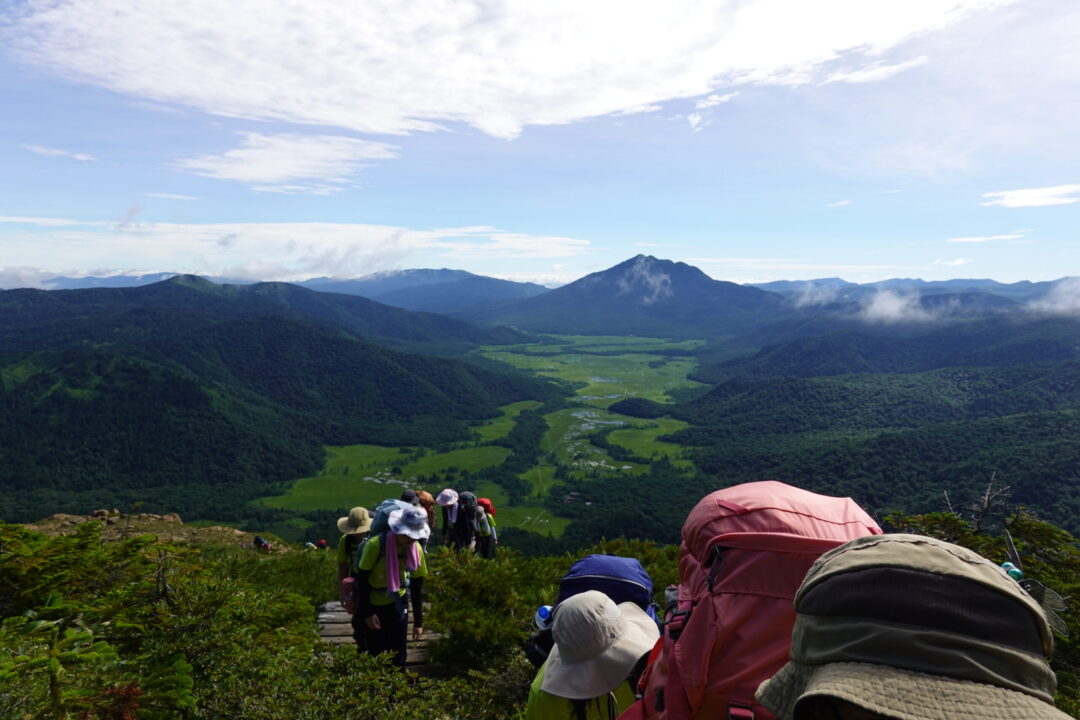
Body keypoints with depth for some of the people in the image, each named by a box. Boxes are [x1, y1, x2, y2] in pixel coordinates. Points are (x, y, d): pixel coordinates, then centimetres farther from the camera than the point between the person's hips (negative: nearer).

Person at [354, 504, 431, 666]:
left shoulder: (417, 550, -14)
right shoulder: (375, 545, -28)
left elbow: (417, 587, -4)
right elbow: (362, 580, -17)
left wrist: (418, 621, -2)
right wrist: (367, 613, -15)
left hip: (397, 604, 3)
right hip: (373, 605, -3)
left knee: (398, 653, 7)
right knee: (376, 653, 3)